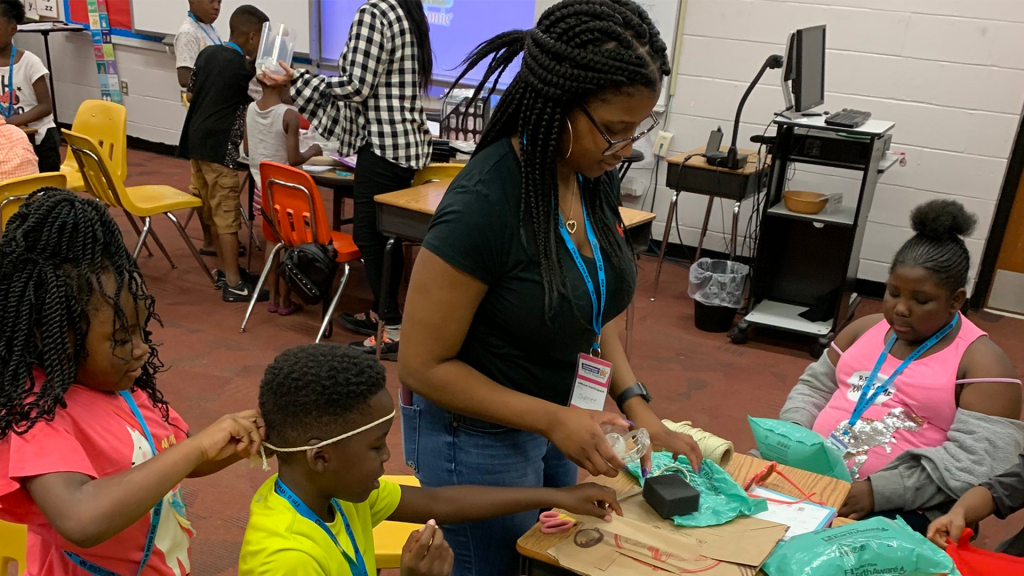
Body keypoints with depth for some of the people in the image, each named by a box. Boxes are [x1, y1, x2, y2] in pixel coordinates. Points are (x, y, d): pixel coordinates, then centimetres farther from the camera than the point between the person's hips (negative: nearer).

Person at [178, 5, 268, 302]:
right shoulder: (242, 67, -15)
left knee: (213, 210, 17)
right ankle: (234, 284, -2)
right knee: (227, 214, -5)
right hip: (218, 147, -8)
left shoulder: (207, 53, 8)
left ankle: (223, 267, 28)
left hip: (195, 140, 9)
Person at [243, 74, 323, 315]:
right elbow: (294, 159, -20)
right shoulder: (289, 114, -19)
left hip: (262, 187, 6)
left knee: (271, 241, 16)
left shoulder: (250, 110, 0)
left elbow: (247, 150, 9)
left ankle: (273, 297, 22)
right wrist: (312, 151, -2)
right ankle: (285, 301, 15)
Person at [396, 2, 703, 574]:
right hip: (477, 434, -7)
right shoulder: (484, 204, -30)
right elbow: (423, 365, -23)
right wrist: (553, 421, -26)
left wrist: (637, 405, -6)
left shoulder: (596, 177, -8)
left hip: (552, 418, 7)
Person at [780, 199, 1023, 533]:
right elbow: (814, 388, 20)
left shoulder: (982, 362, -5)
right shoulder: (866, 329, 14)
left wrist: (877, 491, -23)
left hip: (901, 508, -6)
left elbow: (977, 463, -15)